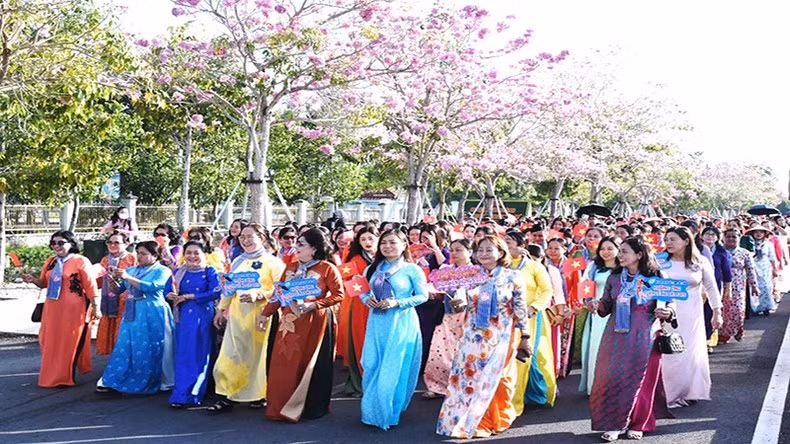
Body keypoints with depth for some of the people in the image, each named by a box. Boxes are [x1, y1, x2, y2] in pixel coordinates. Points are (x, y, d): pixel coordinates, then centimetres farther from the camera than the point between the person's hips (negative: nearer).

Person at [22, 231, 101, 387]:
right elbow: (44, 283, 20)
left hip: (73, 309, -6)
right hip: (52, 309, 6)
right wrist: (32, 280, -1)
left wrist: (96, 307, -10)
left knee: (70, 344, 1)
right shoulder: (50, 262, 12)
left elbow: (90, 286, -8)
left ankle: (65, 377, 11)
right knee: (50, 342, 10)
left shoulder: (81, 261, -6)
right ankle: (52, 376, 26)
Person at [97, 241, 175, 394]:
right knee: (125, 348, 3)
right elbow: (117, 290, 15)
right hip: (132, 315, 5)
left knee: (151, 351, -2)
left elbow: (152, 287, -17)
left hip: (152, 316, -5)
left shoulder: (162, 271, -1)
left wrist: (128, 278, -19)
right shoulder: (131, 270, 15)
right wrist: (113, 279, -7)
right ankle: (110, 381, 6)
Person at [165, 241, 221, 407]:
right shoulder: (178, 273, 13)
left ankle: (189, 395, -3)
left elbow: (216, 292, -13)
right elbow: (167, 290, 12)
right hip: (183, 317, 4)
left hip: (202, 317, -4)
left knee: (198, 355, -5)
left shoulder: (210, 272, -1)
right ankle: (180, 394, 15)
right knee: (182, 355, 6)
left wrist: (188, 296, -12)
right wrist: (171, 296, -13)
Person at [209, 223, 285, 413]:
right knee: (232, 353, 0)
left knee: (258, 353, 2)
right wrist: (221, 309, 21)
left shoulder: (272, 262, -1)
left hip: (260, 314, -4)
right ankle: (226, 397, 4)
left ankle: (259, 395, 16)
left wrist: (258, 294, -22)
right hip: (237, 314, 5)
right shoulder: (238, 261, 17)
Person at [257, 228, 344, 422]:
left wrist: (314, 305, -18)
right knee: (284, 364, 4)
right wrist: (265, 314, 9)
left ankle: (312, 408, 16)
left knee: (311, 365, 3)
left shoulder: (328, 268, -5)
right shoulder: (291, 267, 12)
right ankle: (281, 407, 15)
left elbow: (338, 295, -10)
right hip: (290, 322, 5)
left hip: (314, 323, -5)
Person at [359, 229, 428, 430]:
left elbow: (423, 295, -7)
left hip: (402, 323, -4)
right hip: (377, 322, 5)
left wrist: (397, 303, -17)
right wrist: (366, 299, -6)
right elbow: (363, 291, 17)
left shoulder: (412, 269, -4)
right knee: (372, 366, 4)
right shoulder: (373, 269, 11)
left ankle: (389, 413, 14)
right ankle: (372, 410, 20)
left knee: (394, 368, -1)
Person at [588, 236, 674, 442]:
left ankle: (637, 425, 22)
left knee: (640, 379, 5)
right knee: (612, 377, 1)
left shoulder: (655, 278, -5)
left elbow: (670, 303, -1)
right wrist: (597, 306, -11)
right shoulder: (614, 278, 5)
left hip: (643, 337, -3)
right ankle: (614, 424, 14)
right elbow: (606, 306, 10)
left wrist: (667, 312, -22)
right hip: (616, 336, 3)